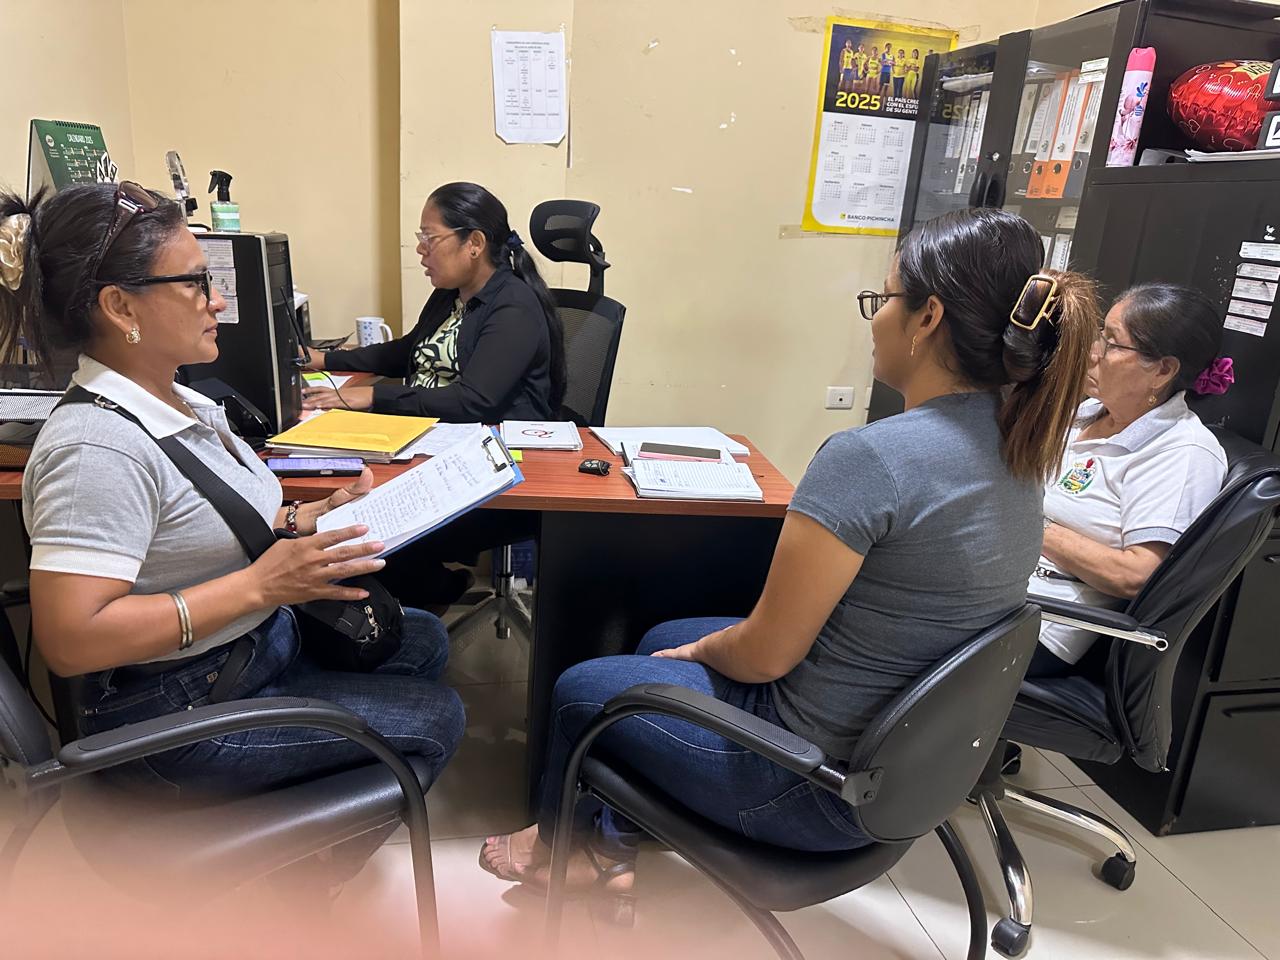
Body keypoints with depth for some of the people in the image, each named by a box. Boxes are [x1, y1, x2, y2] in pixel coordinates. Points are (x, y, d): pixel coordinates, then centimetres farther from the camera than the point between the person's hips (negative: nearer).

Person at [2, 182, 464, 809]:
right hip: (179, 713, -9)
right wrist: (261, 584, -32)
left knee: (424, 642, 20)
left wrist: (307, 518, -2)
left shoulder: (183, 404, 2)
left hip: (264, 638, 9)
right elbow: (70, 640, -31)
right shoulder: (98, 447, -27)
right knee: (434, 718, -3)